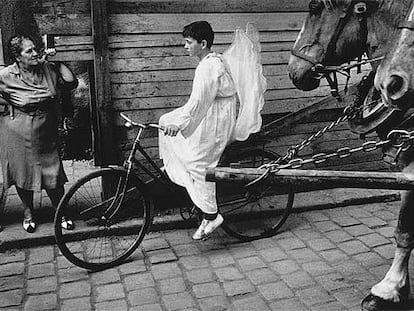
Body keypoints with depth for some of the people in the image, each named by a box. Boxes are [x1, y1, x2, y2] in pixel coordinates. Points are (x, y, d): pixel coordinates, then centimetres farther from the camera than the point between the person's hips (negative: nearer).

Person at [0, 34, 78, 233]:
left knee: (53, 175, 4)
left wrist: (58, 62, -7)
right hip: (18, 133, -2)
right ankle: (28, 213, 32)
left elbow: (71, 82, -4)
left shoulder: (47, 69, -1)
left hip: (46, 132, 2)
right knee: (23, 174, 11)